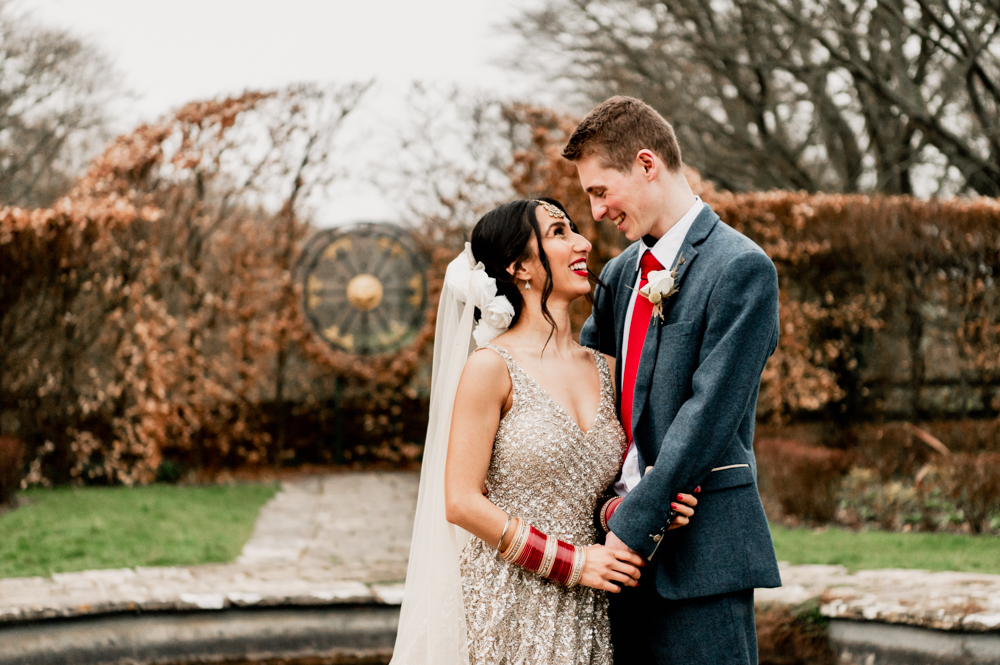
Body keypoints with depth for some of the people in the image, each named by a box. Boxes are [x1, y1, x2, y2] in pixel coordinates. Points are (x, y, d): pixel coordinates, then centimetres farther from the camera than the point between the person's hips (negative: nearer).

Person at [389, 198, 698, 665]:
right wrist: (571, 562, -13)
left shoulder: (602, 369, 9)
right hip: (511, 604, -5)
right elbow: (462, 503, -12)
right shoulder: (491, 367, -9)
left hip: (585, 610, 5)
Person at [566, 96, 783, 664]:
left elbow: (708, 411, -15)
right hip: (628, 544, 7)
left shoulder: (741, 267, -9)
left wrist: (632, 529, -16)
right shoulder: (621, 274, 15)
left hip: (699, 553, -7)